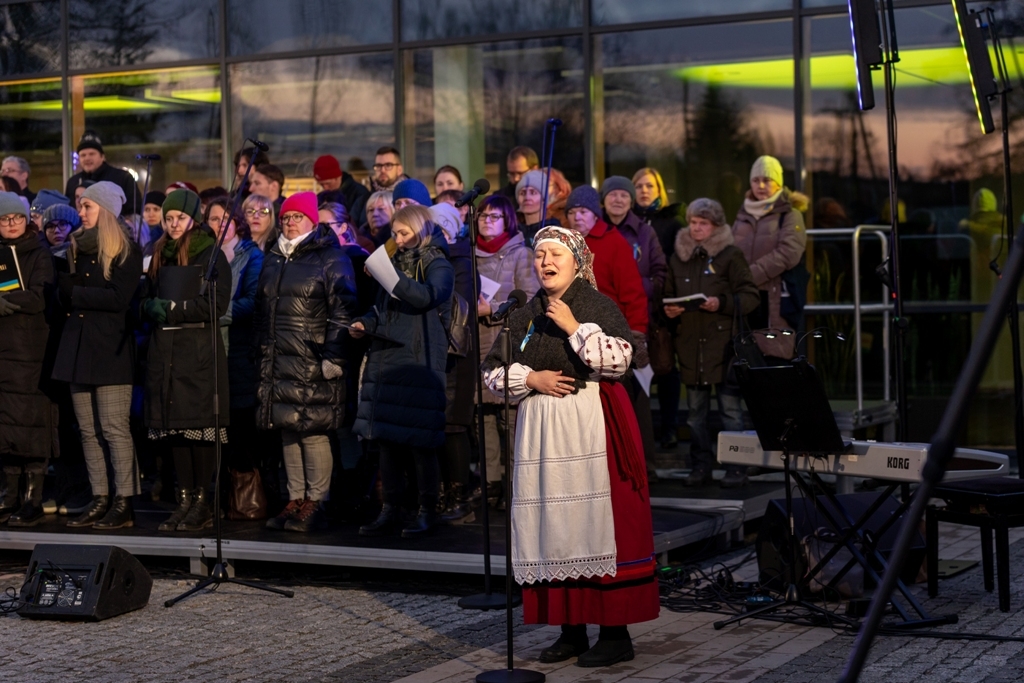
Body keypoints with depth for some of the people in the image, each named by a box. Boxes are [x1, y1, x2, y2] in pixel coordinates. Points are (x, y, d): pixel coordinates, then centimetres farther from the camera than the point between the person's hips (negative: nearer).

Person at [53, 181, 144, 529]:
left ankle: (124, 503, -5)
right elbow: (65, 296, 15)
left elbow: (119, 298, -15)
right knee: (88, 430, 6)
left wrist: (75, 293, -10)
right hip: (79, 346, 7)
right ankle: (100, 500, 11)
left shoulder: (126, 251, -4)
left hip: (110, 349, -7)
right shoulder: (76, 248, 16)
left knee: (114, 428, -8)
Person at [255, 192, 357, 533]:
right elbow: (262, 309, 23)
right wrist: (262, 352, 18)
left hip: (314, 362, -7)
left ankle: (315, 503, -2)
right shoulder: (273, 260, 18)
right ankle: (295, 501, 15)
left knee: (313, 430, -9)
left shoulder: (330, 258, -3)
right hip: (279, 361, 7)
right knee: (288, 430, 8)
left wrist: (334, 357, -16)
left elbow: (342, 309, -10)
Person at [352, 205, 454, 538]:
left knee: (419, 440, -5)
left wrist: (390, 275, -29)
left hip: (420, 358, -7)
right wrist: (366, 323, 7)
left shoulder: (438, 266, -2)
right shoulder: (397, 261, 19)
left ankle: (427, 511, 3)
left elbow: (427, 297, -22)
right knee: (386, 437, 6)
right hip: (385, 357, 7)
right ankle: (390, 510, 12)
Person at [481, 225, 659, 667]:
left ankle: (616, 632, -3)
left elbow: (619, 360, -13)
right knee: (552, 526, 4)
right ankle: (571, 629, 13)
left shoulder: (598, 306, 0)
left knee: (596, 521, -7)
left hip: (591, 425, -5)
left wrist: (575, 327, -14)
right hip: (540, 428, 5)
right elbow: (492, 371, 12)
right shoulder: (524, 316, 14)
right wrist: (530, 379, -4)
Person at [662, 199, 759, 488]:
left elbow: (750, 296, -4)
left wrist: (722, 303, -18)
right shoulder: (678, 256, 13)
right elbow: (668, 293, 21)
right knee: (695, 410, 8)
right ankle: (701, 466, 16)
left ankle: (736, 467, 3)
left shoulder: (730, 255, 0)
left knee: (730, 407, -2)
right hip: (689, 343, 5)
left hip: (723, 342, -4)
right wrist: (668, 309, 0)